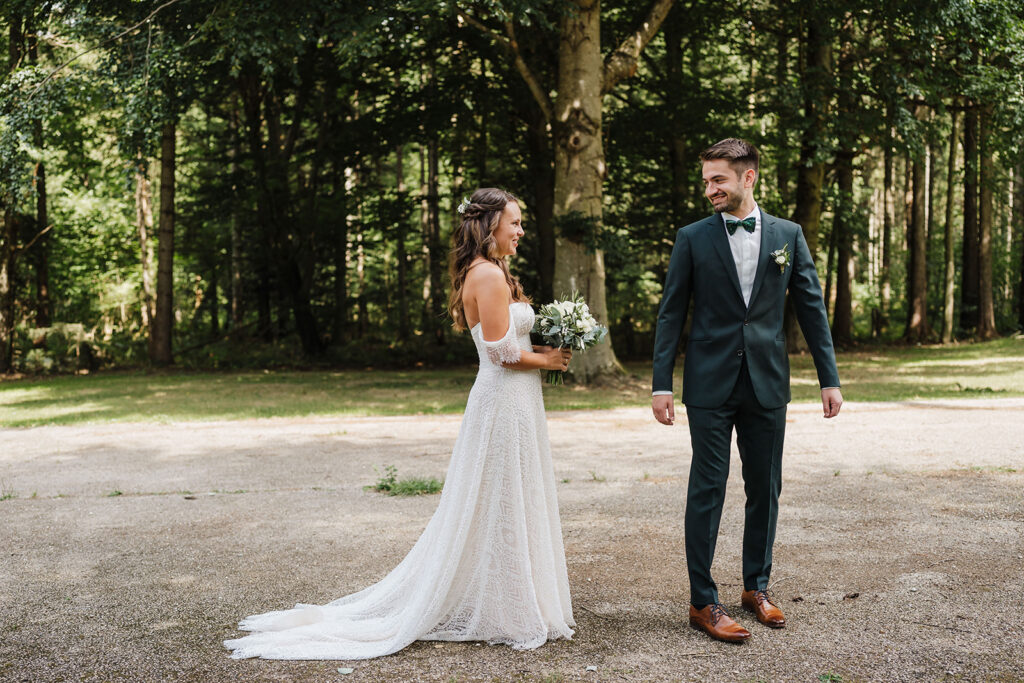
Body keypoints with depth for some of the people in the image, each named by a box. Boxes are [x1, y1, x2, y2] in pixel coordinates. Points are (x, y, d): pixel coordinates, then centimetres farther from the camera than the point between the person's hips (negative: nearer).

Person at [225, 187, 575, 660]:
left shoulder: (480, 274, 15)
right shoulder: (490, 275, -17)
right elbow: (501, 351, -21)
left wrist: (540, 352, 8)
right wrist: (546, 361, -7)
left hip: (500, 402, 10)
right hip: (505, 404, -10)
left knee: (487, 510, 14)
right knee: (502, 508, -2)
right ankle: (505, 615, 8)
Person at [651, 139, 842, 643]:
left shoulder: (787, 235, 5)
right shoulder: (692, 239, 0)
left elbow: (812, 309, 7)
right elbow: (671, 314, 1)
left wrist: (829, 378, 3)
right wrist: (661, 384, -5)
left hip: (767, 384, 2)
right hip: (710, 387, -2)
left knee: (765, 489, 10)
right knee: (707, 490, 0)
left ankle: (756, 586, 26)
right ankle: (703, 601, 7)